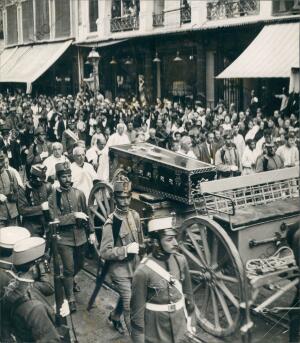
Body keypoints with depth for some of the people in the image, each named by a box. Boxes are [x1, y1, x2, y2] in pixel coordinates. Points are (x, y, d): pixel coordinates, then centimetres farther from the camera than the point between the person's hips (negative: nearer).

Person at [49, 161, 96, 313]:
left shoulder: (79, 193, 0)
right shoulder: (54, 197, -10)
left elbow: (86, 214, 8)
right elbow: (55, 220, -16)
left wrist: (91, 232, 7)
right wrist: (74, 215, -24)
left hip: (80, 236, 4)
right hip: (64, 239, -4)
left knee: (79, 264, 20)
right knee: (69, 268, -2)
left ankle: (69, 281, 50)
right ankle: (70, 298, 13)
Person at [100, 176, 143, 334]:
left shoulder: (135, 215, -1)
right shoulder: (111, 223, -21)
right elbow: (104, 252, -20)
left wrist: (140, 258, 18)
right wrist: (126, 249, -27)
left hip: (134, 267, 7)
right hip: (120, 270, -7)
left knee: (125, 298, 26)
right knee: (130, 306, -3)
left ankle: (114, 316, 53)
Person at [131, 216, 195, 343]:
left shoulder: (180, 260, -7)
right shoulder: (143, 271, -21)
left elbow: (187, 292, 6)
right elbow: (137, 309, -14)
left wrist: (190, 320, 11)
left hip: (179, 326, 4)